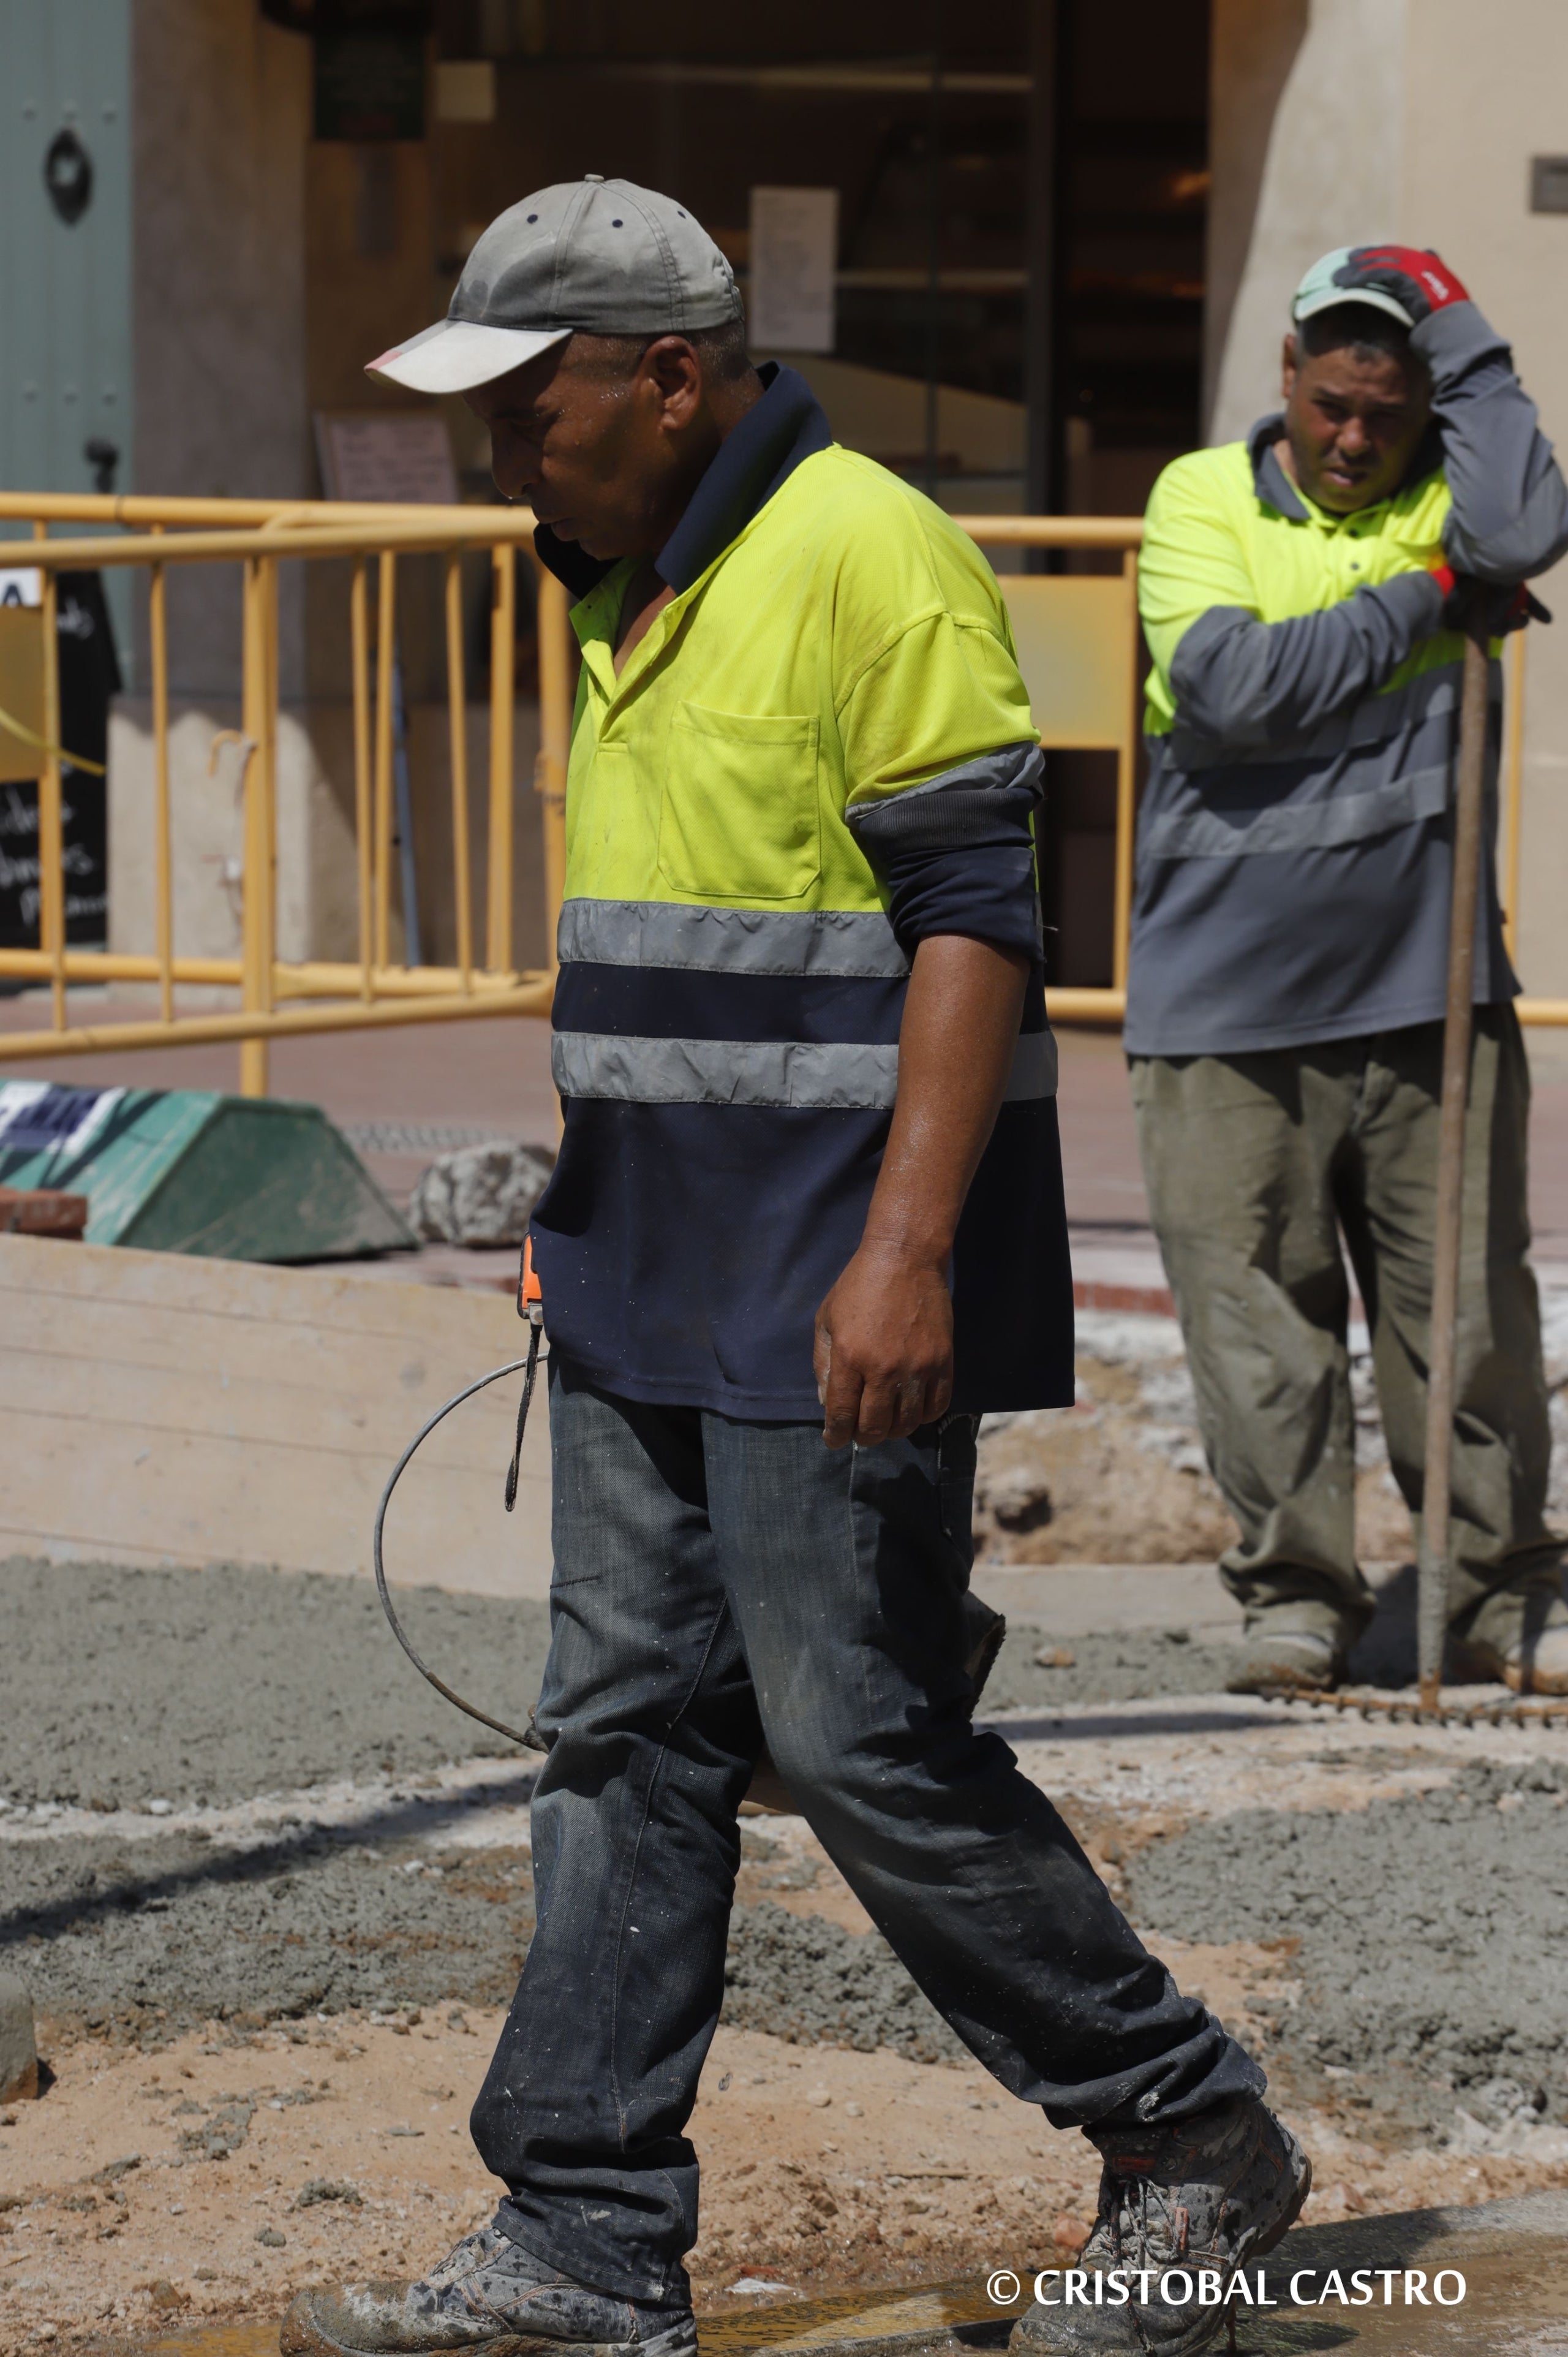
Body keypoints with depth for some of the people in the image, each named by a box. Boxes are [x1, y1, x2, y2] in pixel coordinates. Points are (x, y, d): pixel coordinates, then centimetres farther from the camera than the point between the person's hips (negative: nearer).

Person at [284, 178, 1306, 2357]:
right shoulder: (642, 587, 14)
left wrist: (905, 1252, -25)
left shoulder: (868, 558, -15)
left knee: (866, 1740, -5)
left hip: (835, 1298, -9)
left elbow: (978, 923, -19)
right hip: (660, 1285, 9)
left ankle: (1194, 2141, 11)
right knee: (628, 1734, 8)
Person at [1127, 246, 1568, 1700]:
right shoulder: (1202, 500, 4)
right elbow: (1228, 683, -13)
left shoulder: (1446, 496, 8)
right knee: (1257, 1309, 2)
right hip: (1227, 994, -1)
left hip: (1425, 983, 1)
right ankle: (1295, 1591, 13)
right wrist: (1422, 600, -9)